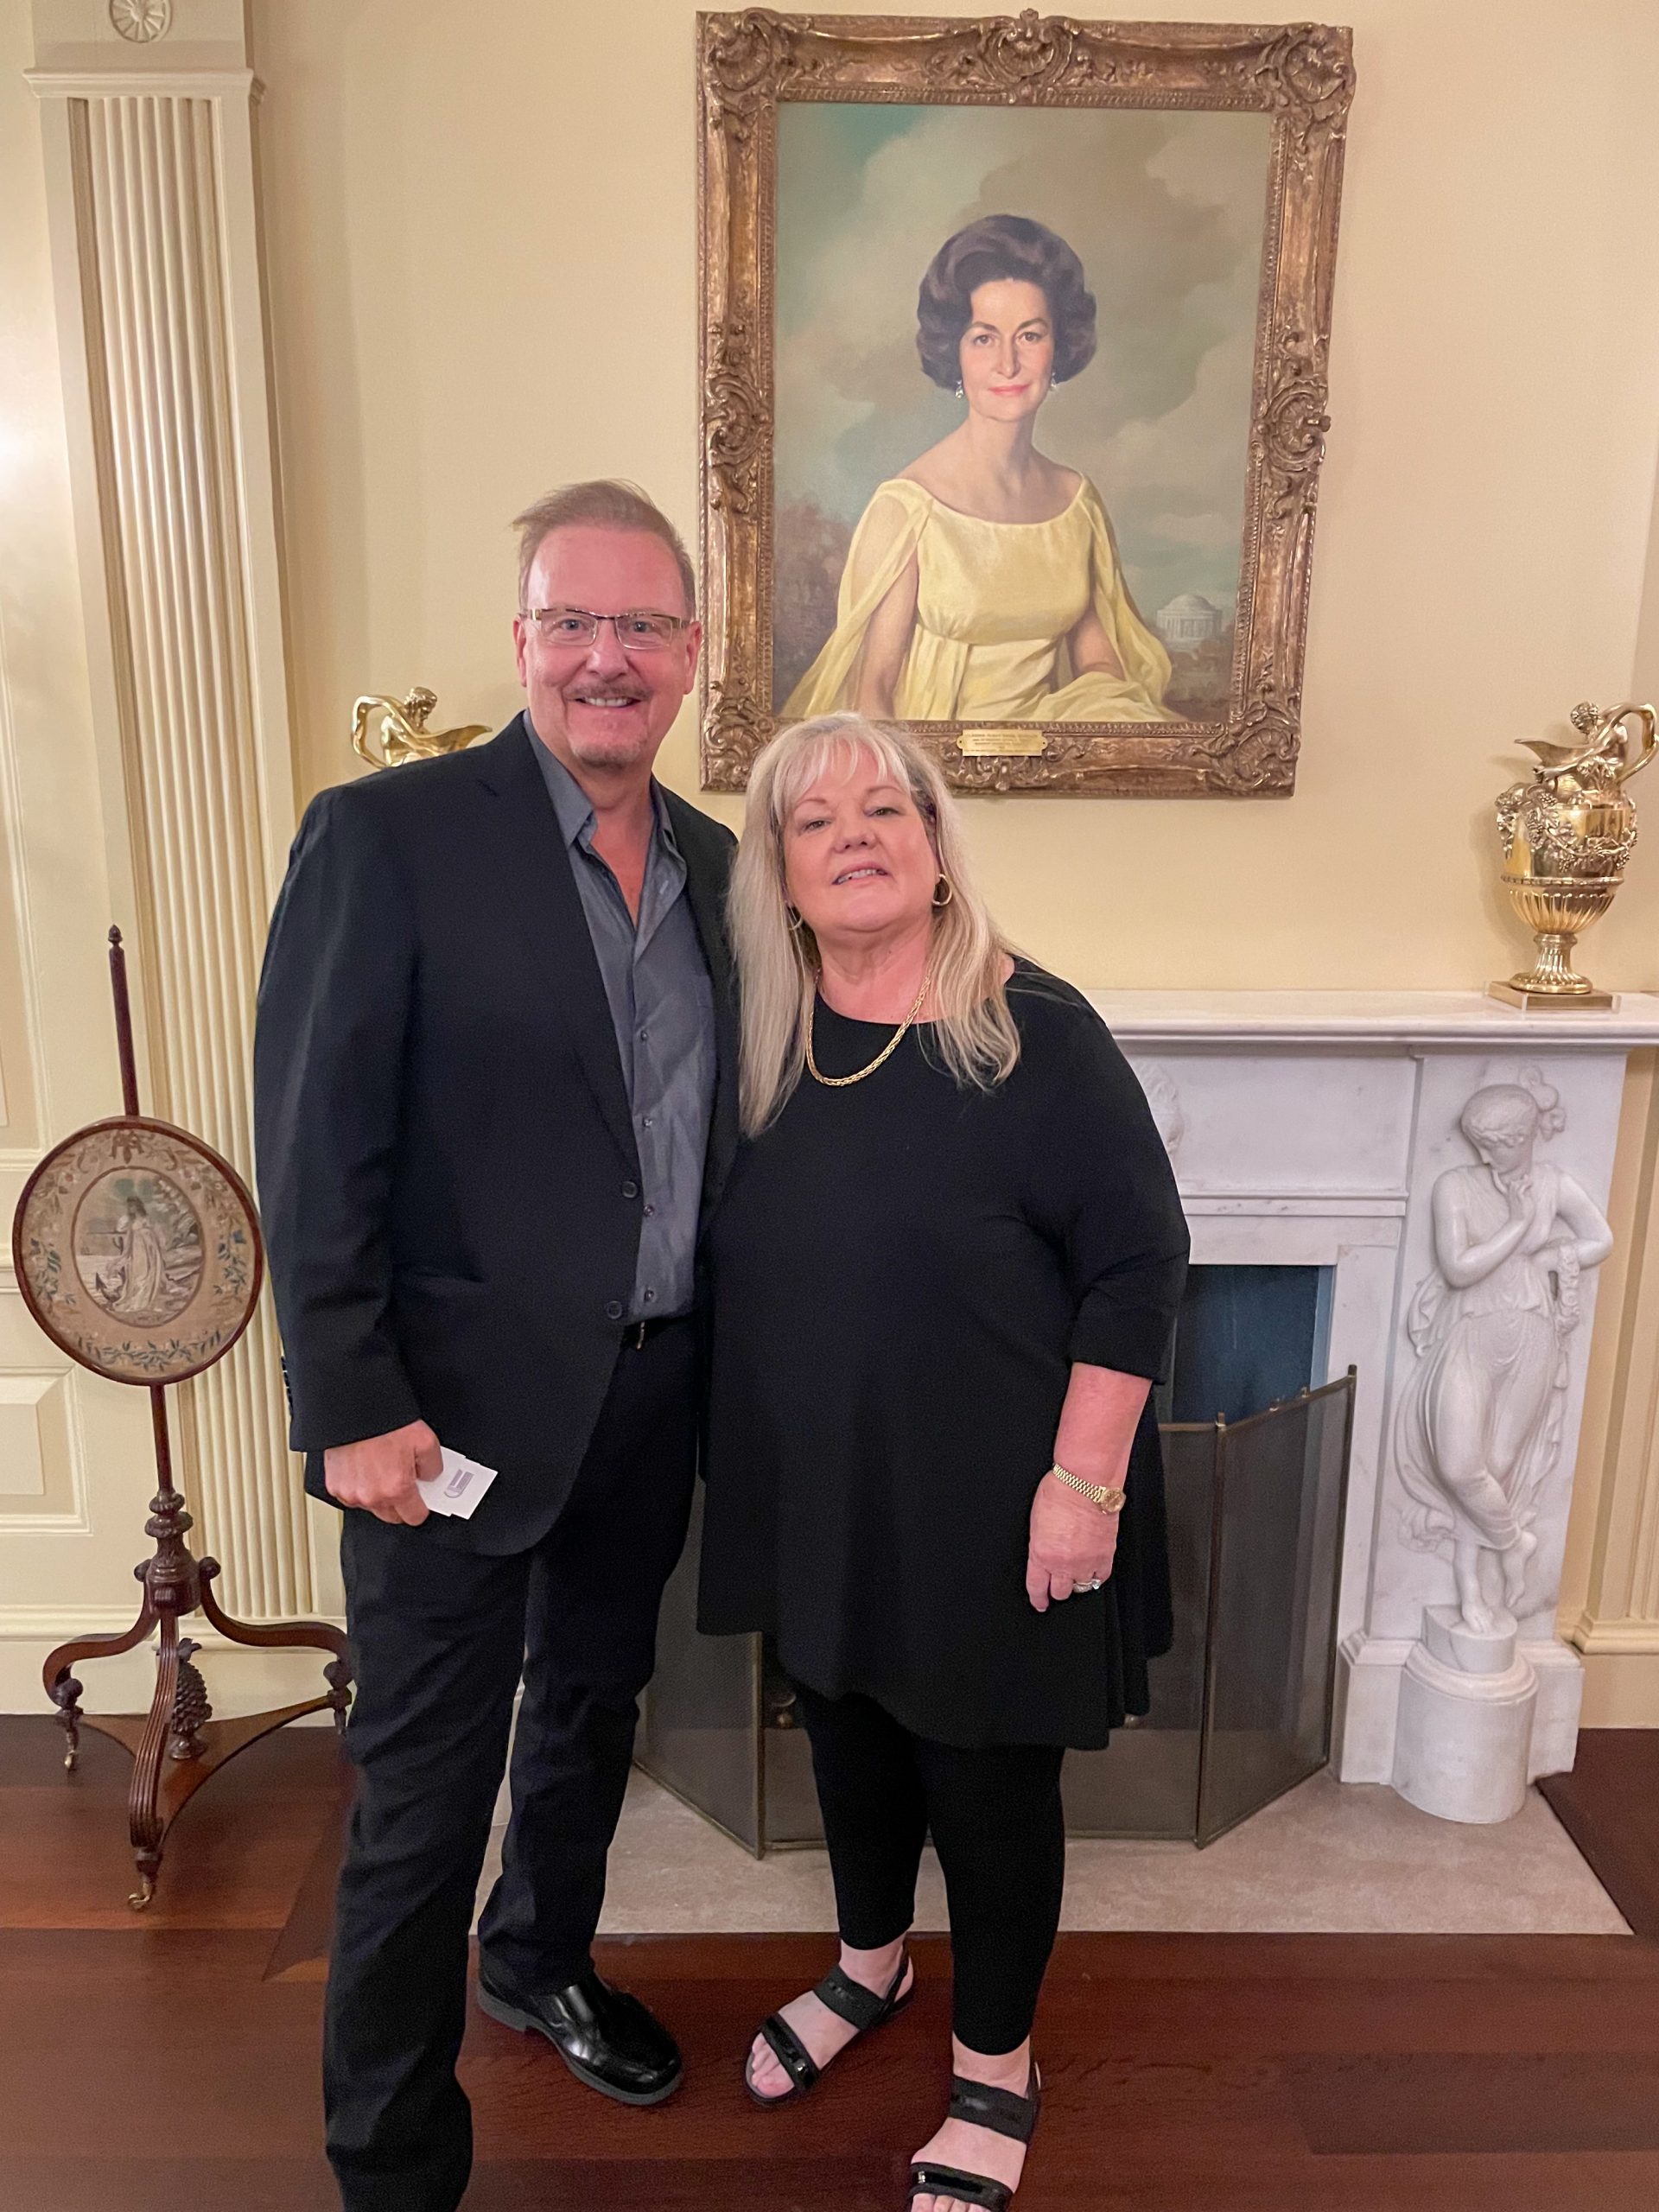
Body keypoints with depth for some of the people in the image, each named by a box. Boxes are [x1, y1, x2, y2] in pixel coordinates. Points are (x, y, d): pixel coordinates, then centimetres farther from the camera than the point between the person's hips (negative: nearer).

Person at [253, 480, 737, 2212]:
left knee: (590, 1712, 25)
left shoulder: (714, 861, 5)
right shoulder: (387, 834, -13)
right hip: (461, 1408, -6)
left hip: (650, 1401, 6)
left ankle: (543, 1960, 53)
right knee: (424, 1794, 8)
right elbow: (314, 1148, -14)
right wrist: (353, 1408, -16)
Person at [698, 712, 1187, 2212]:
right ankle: (870, 1964, 52)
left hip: (992, 1511, -5)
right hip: (817, 1497, 5)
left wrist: (1084, 1481, -18)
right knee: (850, 1730, 23)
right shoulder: (766, 1048, -1)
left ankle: (996, 2070, 39)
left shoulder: (1034, 1033, -16)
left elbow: (1137, 1262, -16)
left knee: (988, 1777, 12)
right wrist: (737, 1450, 9)